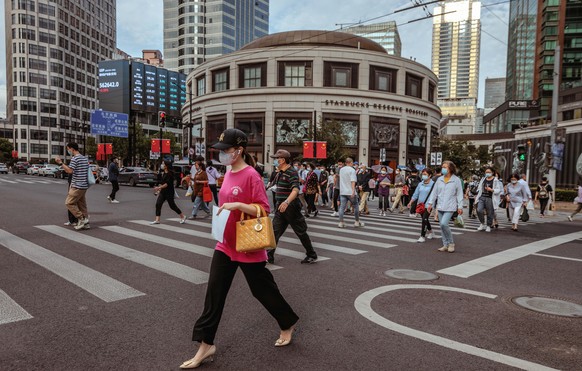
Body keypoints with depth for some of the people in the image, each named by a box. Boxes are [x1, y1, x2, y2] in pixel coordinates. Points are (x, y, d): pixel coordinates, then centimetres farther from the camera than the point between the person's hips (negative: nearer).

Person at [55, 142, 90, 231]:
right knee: (82, 204, 11)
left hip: (77, 186, -9)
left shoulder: (75, 159, -12)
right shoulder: (85, 158, 16)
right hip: (84, 185, 9)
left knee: (69, 203, -2)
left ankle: (81, 219, -5)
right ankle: (85, 223, 11)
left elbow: (69, 171, -21)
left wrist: (60, 163, -16)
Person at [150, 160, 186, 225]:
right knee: (158, 204, -4)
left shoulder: (170, 173, -14)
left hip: (169, 192, -8)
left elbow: (167, 184, -20)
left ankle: (182, 217, 17)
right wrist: (159, 190, 16)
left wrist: (159, 188, -24)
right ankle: (157, 220, -2)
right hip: (163, 192, 8)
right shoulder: (163, 173, 10)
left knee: (172, 206, 0)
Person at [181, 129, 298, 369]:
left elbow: (264, 210, -19)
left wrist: (237, 205, -29)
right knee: (214, 292, 4)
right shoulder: (228, 173, 7)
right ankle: (206, 345, 15)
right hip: (225, 244, 7)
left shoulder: (251, 176, -18)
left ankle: (288, 325, 35)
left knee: (262, 289, 10)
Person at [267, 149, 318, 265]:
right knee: (275, 231, 4)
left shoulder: (292, 173, -16)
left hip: (291, 207, -9)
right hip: (280, 207, 9)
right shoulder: (280, 173, 13)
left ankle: (312, 256, 18)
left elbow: (295, 190, -30)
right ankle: (269, 256, 10)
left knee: (301, 232, 3)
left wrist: (287, 202, -44)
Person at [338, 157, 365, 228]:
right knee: (356, 206, 9)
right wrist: (353, 191, -23)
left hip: (342, 192, 6)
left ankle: (341, 222, -3)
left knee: (342, 207, 2)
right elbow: (353, 181, -18)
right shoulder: (352, 170, -8)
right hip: (350, 192, -5)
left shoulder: (341, 169, 13)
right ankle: (357, 222, 15)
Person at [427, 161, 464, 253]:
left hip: (450, 207, -5)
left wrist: (460, 206, -6)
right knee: (442, 225, 7)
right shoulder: (439, 179, 9)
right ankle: (445, 245, 18)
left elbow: (459, 194, -2)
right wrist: (430, 203, 7)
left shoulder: (456, 180, -3)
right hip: (440, 206, 5)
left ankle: (451, 243, 1)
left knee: (444, 224, -19)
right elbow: (434, 192, 12)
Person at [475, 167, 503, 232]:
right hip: (482, 197, 4)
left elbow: (498, 190, -5)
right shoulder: (483, 179, 16)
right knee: (479, 210, -12)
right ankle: (482, 224, 7)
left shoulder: (495, 181, -1)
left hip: (490, 198, -4)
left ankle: (488, 226, 17)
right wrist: (477, 196, 20)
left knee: (490, 213, 0)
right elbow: (479, 188, 25)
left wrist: (491, 190, -21)